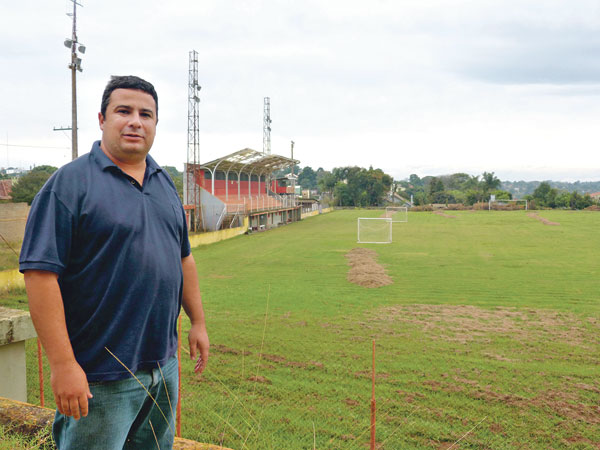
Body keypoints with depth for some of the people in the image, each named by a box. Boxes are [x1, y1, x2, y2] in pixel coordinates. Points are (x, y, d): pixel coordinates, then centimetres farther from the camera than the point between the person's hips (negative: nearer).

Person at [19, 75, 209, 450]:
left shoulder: (165, 183, 11)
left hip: (164, 366, 7)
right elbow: (40, 274, -18)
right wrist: (63, 364, -21)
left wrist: (198, 322, 16)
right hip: (100, 377, -7)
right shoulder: (70, 183, -12)